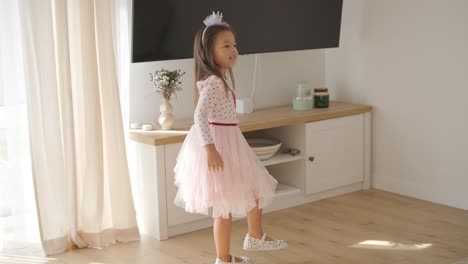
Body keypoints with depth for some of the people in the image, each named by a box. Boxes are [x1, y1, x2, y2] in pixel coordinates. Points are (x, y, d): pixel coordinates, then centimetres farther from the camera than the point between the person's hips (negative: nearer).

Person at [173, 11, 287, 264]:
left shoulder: (219, 80, 10)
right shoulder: (213, 82, -21)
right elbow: (200, 116, -32)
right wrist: (209, 148, -39)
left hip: (228, 144, 10)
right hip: (217, 146, -10)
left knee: (255, 188, 22)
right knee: (225, 205, 1)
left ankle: (255, 236, 39)